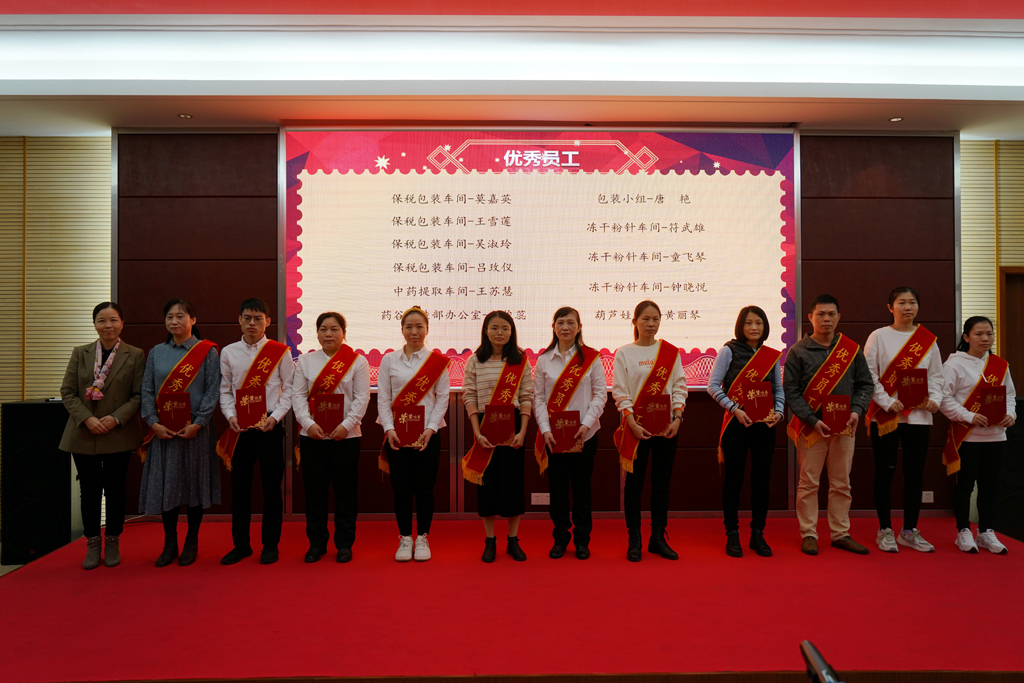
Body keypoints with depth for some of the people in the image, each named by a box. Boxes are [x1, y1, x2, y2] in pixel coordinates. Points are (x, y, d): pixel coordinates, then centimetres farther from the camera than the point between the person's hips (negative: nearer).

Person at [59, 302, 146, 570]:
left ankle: (113, 543, 20)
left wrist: (116, 418, -15)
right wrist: (87, 419, -12)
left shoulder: (135, 355, 0)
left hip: (119, 435, -1)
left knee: (115, 490, 5)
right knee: (90, 490, 7)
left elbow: (139, 395, -2)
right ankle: (92, 545, 20)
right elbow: (67, 392, 3)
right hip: (84, 435, 2)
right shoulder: (80, 353, 7)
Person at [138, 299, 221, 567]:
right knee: (165, 484, 6)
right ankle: (169, 545, 18)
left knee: (194, 483, 5)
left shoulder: (207, 351, 0)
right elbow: (147, 391, 6)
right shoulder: (156, 353, 9)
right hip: (163, 429, 3)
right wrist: (153, 423, -8)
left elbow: (213, 390, -6)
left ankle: (191, 544, 18)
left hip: (195, 429, -3)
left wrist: (198, 424, -15)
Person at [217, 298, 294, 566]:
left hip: (270, 426, -2)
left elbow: (289, 389, 0)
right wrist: (231, 415, -5)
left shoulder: (280, 352, 0)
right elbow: (225, 390, 11)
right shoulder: (228, 352, 9)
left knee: (271, 485, 3)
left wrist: (275, 416, -11)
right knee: (239, 485, 7)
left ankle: (270, 545, 16)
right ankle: (241, 544, 21)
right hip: (240, 426, 3)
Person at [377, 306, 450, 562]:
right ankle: (405, 539, 20)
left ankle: (422, 538, 19)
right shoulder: (389, 360, 6)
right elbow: (383, 398, 3)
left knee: (424, 488, 3)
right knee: (401, 489, 5)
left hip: (427, 434, -1)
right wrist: (389, 429, -9)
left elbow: (442, 398, 0)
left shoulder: (438, 360, 3)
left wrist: (430, 429, -11)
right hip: (397, 435, 1)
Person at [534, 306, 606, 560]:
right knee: (557, 487, 7)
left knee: (581, 486, 6)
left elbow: (601, 393, -2)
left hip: (584, 433, -1)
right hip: (553, 434, 1)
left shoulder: (591, 357, 1)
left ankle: (582, 540, 20)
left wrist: (587, 424, -13)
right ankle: (560, 539, 21)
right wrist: (545, 429, -8)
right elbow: (538, 397, 3)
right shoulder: (544, 359, 5)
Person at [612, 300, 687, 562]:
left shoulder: (671, 352, 7)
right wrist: (632, 423, -13)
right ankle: (634, 541, 12)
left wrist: (677, 418, -8)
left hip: (666, 426, 2)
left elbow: (680, 385, 5)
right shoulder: (624, 352, 0)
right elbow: (619, 390, -4)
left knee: (662, 481, 8)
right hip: (636, 426, -2)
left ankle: (658, 538, 19)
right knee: (634, 482, 2)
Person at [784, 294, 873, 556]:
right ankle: (808, 534, 12)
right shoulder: (798, 351, -2)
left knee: (842, 483, 10)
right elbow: (790, 391, -6)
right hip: (811, 427, -3)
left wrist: (857, 410, -8)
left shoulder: (852, 349, 7)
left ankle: (840, 533, 22)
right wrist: (814, 420, -14)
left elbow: (865, 384, 10)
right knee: (808, 483, 2)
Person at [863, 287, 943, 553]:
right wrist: (887, 402, -15)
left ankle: (909, 531, 19)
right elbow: (869, 374, -6)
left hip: (918, 414, 3)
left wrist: (935, 398, -10)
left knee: (915, 472, 6)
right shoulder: (879, 336, -2)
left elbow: (936, 375, 8)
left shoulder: (928, 339, 8)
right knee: (885, 471, 2)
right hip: (884, 415, -3)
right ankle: (885, 531, 13)